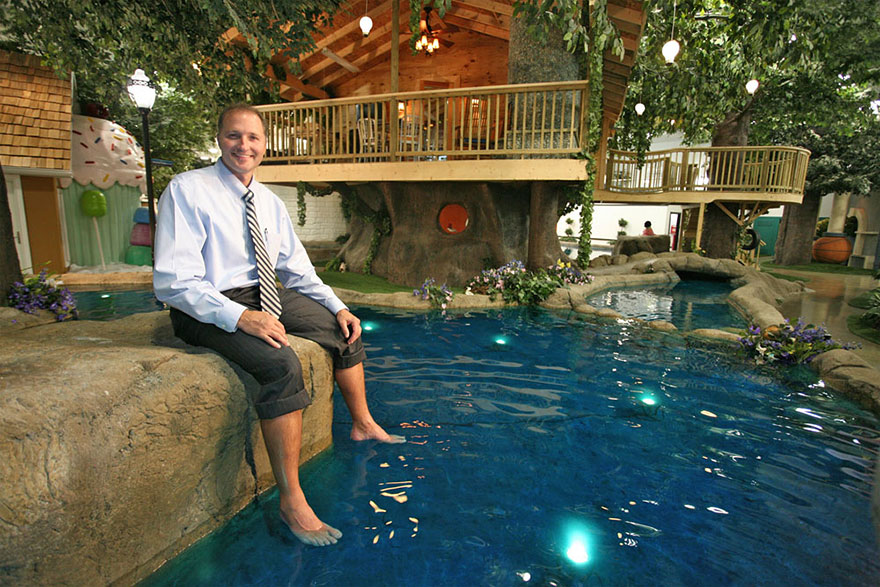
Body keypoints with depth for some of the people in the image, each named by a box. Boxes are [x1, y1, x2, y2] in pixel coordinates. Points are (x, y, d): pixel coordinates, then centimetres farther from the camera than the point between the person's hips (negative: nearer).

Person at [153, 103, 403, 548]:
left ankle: (363, 425, 25)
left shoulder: (268, 202, 8)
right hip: (208, 307, -7)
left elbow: (298, 269, 12)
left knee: (345, 331, 4)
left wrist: (338, 307, 0)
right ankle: (291, 501, -18)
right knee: (282, 364, -32)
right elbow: (172, 281, -20)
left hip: (265, 295, 7)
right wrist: (240, 317, -30)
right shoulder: (187, 190, -12)